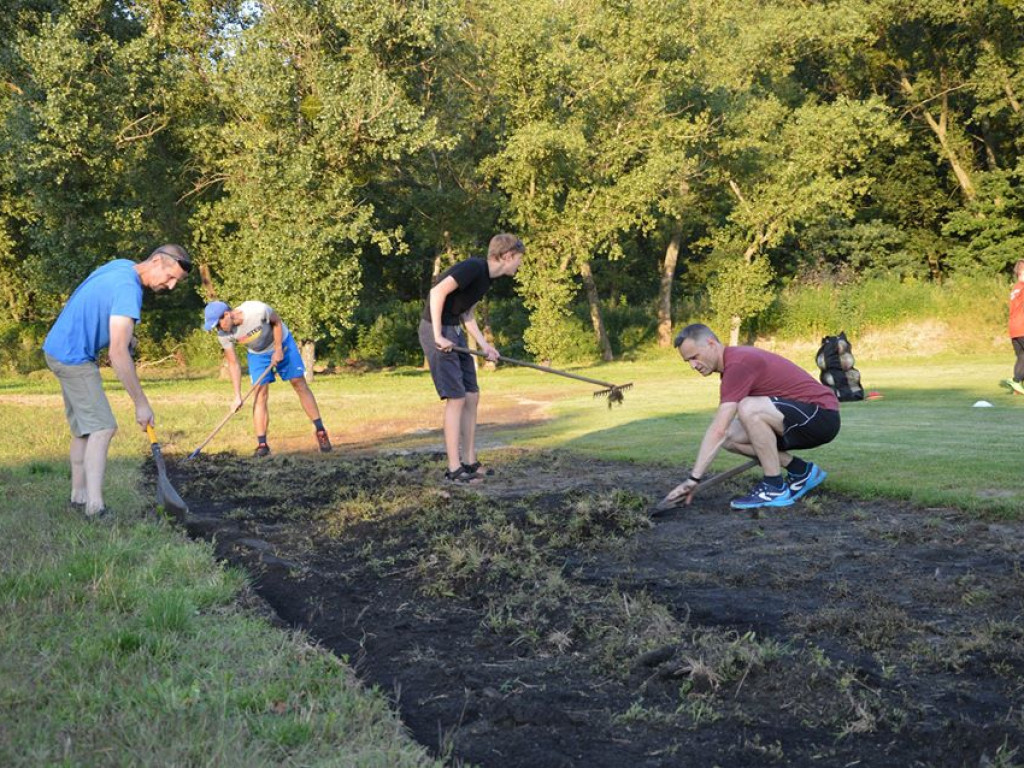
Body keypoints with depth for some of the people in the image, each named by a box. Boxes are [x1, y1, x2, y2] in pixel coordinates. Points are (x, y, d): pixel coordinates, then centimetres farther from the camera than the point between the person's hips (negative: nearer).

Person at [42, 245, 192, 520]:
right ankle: (95, 507, -22)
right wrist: (141, 404, -26)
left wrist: (125, 336, 7)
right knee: (102, 428, -15)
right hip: (75, 357, -10)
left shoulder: (122, 266, 4)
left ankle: (78, 497, 19)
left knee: (83, 428, 14)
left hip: (61, 349, 10)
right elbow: (118, 353, -29)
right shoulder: (129, 290, -25)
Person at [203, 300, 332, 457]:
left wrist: (278, 349, -17)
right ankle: (262, 444, -7)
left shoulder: (257, 310, -36)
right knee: (261, 393, -10)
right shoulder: (223, 335, -23)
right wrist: (237, 396, -18)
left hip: (282, 343, -2)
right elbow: (233, 364, -15)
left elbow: (277, 322, -16)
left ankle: (320, 432, 3)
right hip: (257, 354, 2)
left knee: (300, 384, -3)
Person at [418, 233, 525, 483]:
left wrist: (484, 345, 7)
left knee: (472, 396, 9)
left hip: (454, 332, 10)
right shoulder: (474, 267, -18)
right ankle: (454, 469, -5)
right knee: (456, 398, -10)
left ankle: (469, 462, 17)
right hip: (437, 330, -10)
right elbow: (437, 292, -25)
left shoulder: (486, 277, 12)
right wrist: (438, 336, -23)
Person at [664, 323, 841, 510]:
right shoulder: (734, 360, 11)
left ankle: (775, 489, -16)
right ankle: (802, 472, 9)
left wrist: (693, 479, -26)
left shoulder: (738, 363, -20)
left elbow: (718, 429, -27)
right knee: (730, 436, -1)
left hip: (822, 416, -10)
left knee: (749, 409, -31)